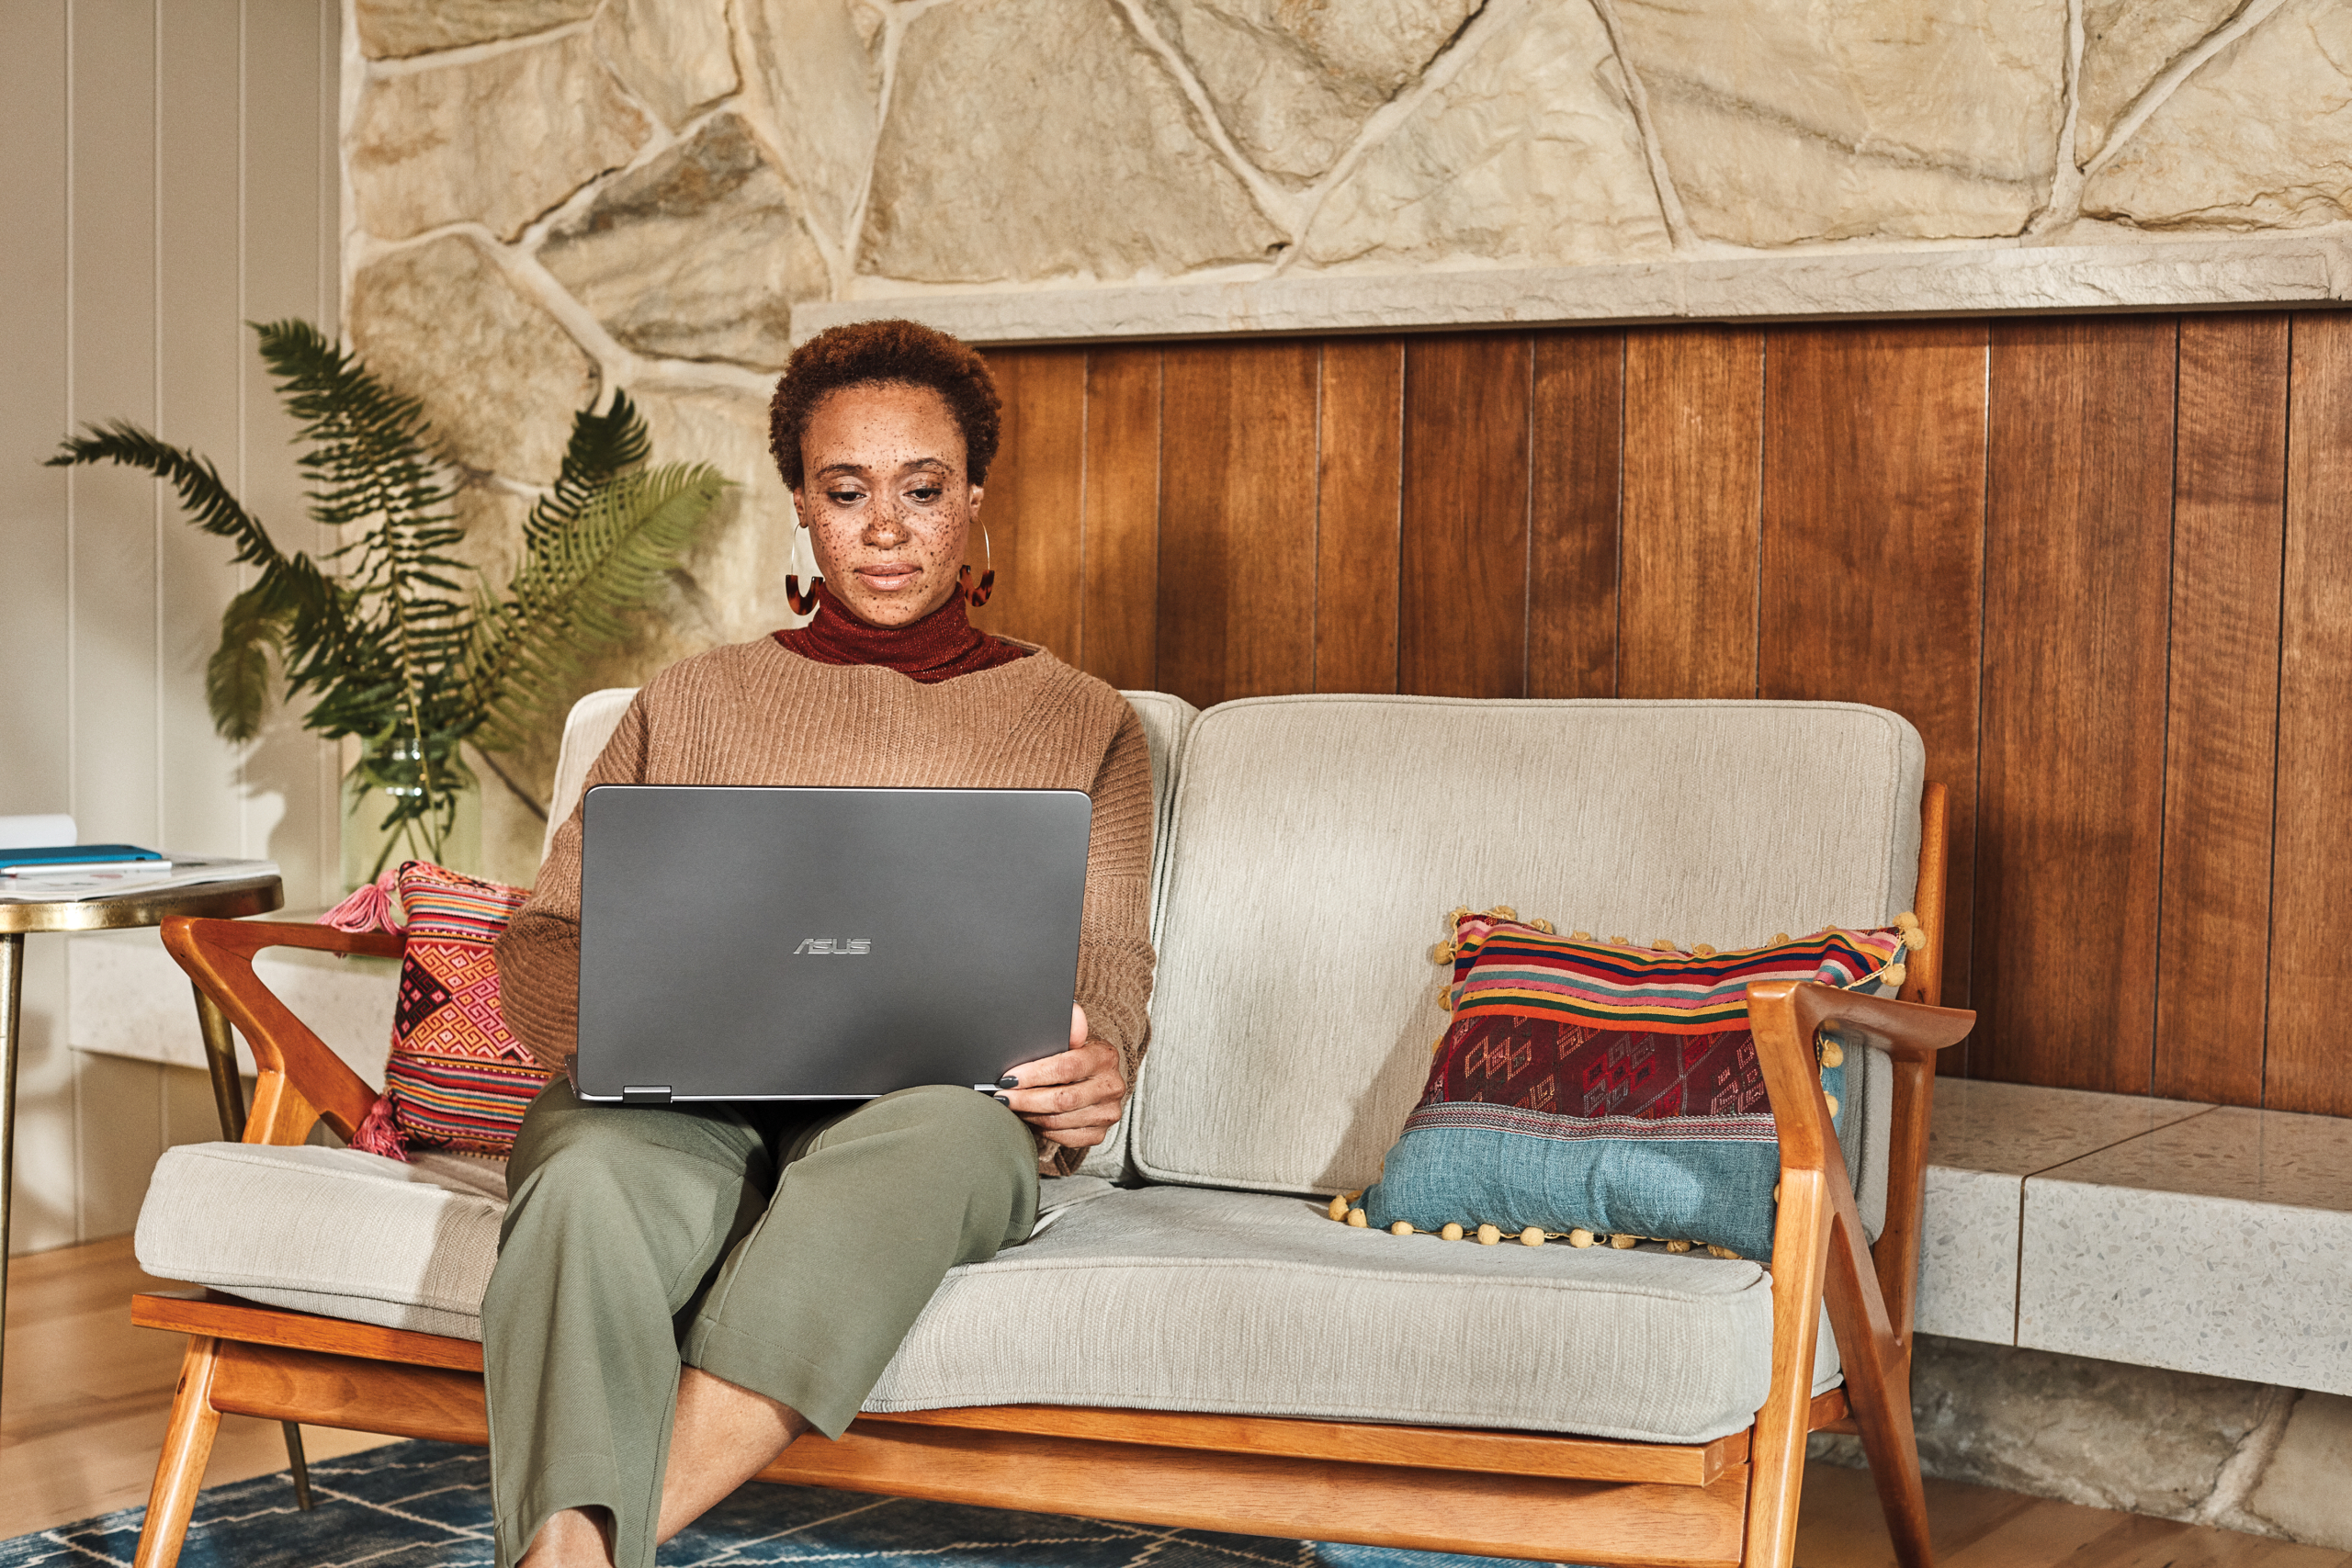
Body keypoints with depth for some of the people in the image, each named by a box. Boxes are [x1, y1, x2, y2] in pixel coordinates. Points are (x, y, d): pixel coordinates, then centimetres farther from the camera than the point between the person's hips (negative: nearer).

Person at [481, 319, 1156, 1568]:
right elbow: (542, 942, 19)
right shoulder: (693, 701, 26)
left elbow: (1107, 979, 13)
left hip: (941, 1104, -1)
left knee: (933, 1124, -40)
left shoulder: (1080, 724, 23)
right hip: (682, 1102, 1)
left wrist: (1094, 1069, -13)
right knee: (591, 1174, -37)